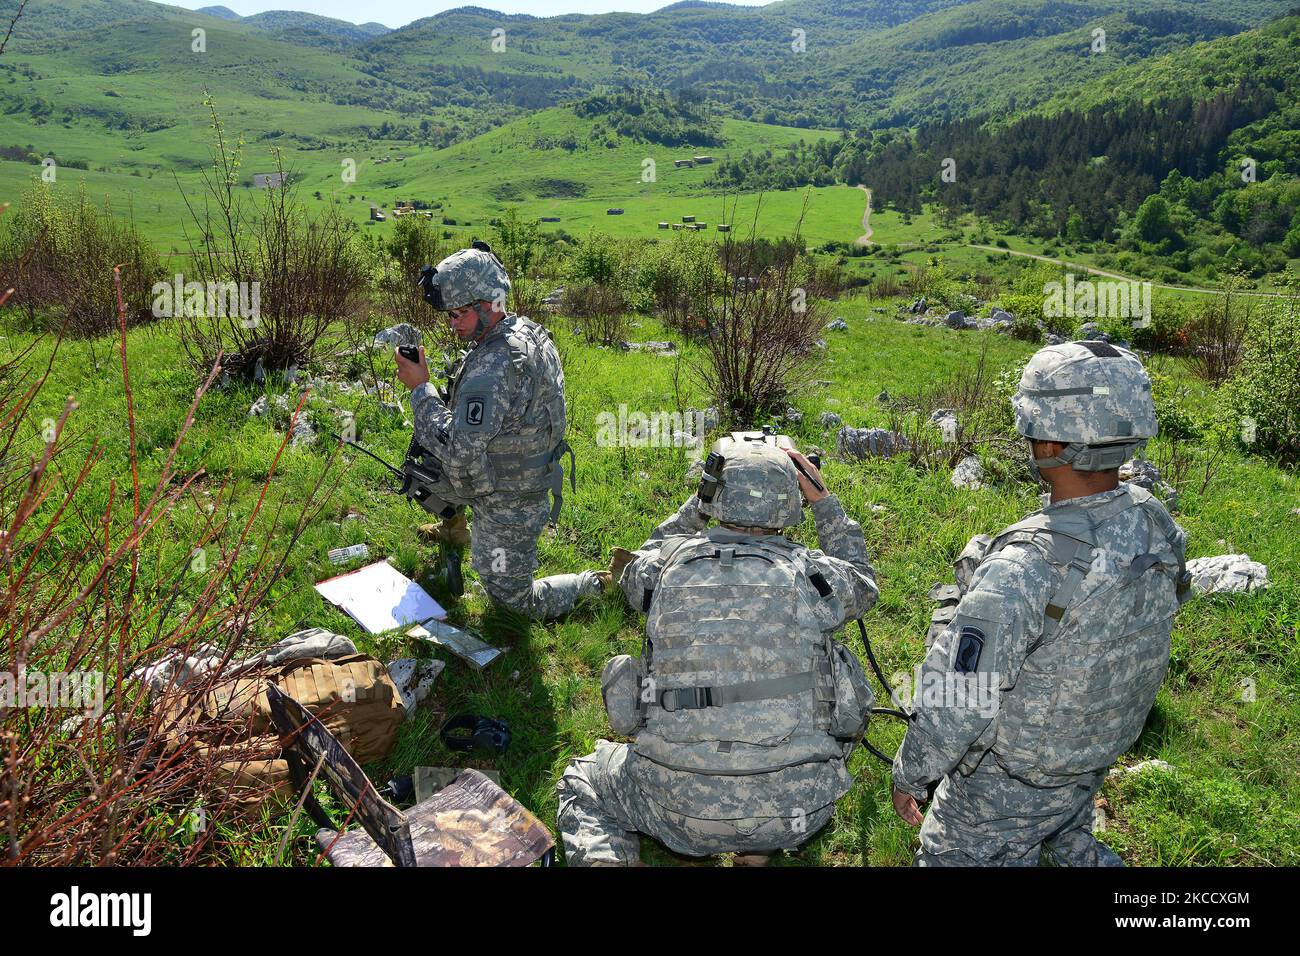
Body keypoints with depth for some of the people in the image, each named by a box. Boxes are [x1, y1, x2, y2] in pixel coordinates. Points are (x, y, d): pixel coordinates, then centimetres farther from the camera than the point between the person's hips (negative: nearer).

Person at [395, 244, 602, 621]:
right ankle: (454, 529, 42)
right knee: (421, 457, 22)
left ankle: (599, 585, 13)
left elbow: (457, 450, -31)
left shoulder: (492, 369, -34)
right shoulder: (528, 331, -3)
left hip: (507, 507, -9)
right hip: (530, 477, 9)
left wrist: (420, 388, -24)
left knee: (513, 599, 10)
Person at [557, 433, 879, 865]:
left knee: (580, 782, 28)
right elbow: (862, 582, 21)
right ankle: (763, 846, 19)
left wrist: (700, 501, 22)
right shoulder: (811, 570, -4)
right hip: (800, 807, 0)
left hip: (685, 810, 0)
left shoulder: (667, 564, -4)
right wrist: (822, 499, 25)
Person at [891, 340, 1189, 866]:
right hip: (1093, 764, 7)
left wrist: (909, 775, -14)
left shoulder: (1024, 569, -39)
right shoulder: (1157, 524, -15)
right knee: (1069, 845, 34)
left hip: (1008, 786, -7)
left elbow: (956, 702, -31)